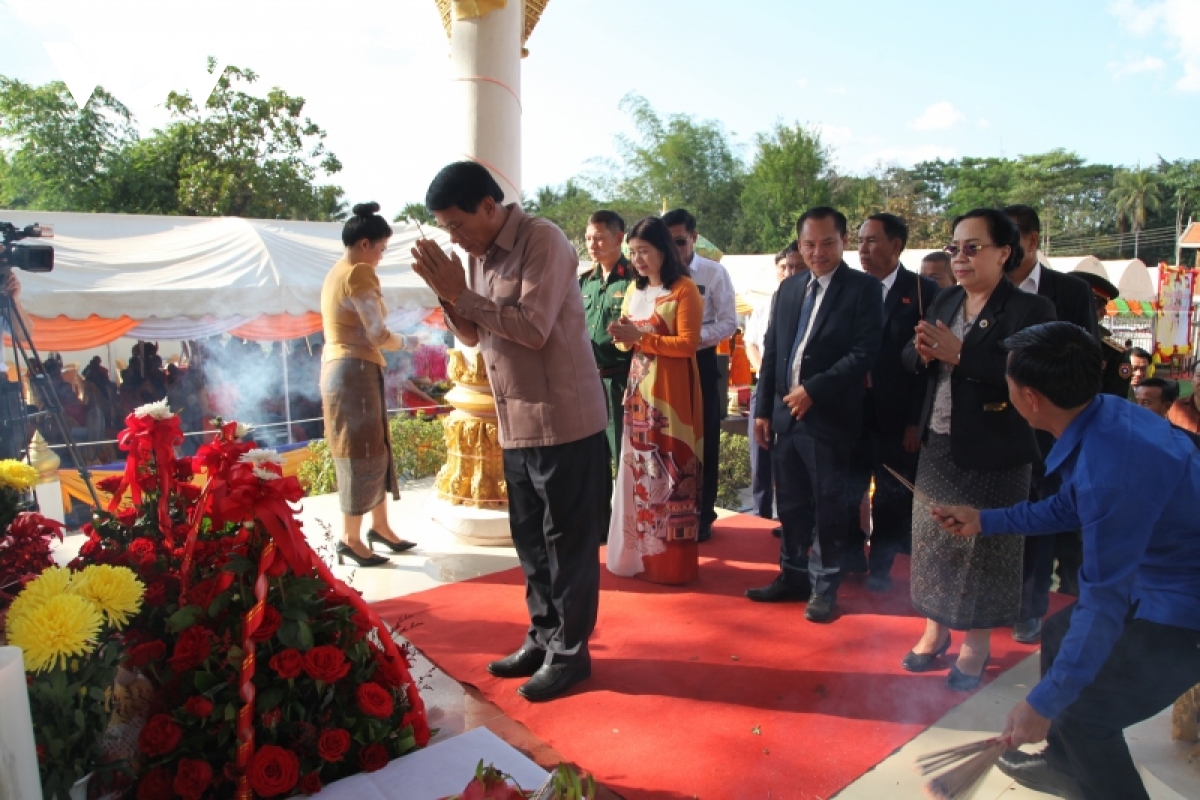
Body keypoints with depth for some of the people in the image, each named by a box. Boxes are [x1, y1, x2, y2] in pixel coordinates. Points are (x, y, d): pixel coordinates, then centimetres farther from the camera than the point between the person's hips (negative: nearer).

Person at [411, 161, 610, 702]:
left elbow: (533, 328, -22)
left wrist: (462, 295, -16)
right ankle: (543, 637, 32)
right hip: (516, 423, 8)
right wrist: (445, 294, -4)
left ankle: (570, 652, 17)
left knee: (568, 541, 3)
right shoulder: (479, 255, 10)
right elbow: (472, 335, 13)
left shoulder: (542, 240, -13)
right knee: (530, 538, 17)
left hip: (563, 420, -8)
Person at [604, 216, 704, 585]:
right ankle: (639, 552, 17)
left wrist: (641, 336, -19)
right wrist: (622, 337, -6)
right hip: (638, 387, 6)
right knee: (637, 469, 7)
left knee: (669, 470, -2)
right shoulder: (634, 290, 15)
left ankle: (672, 560, 8)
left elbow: (688, 344, -13)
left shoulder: (684, 288, -6)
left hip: (670, 390, -6)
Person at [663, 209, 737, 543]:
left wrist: (696, 337, -21)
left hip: (700, 362, -2)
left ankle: (702, 517, 21)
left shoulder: (714, 273, -3)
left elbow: (728, 322, -6)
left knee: (703, 442, 6)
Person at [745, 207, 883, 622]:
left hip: (829, 417, -5)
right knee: (791, 503, 14)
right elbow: (771, 351, 12)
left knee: (828, 506, 6)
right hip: (786, 414, 5)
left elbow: (865, 352, -14)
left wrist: (813, 389, -17)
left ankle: (824, 586, 20)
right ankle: (792, 575, 29)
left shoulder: (863, 288, -5)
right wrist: (763, 409, 9)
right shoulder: (788, 287, 12)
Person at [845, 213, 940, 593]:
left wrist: (917, 421, -12)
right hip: (851, 410, 3)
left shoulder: (923, 291, -4)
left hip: (896, 416, -2)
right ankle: (850, 558, 30)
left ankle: (881, 567, 26)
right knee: (848, 490, 12)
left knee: (892, 497, 10)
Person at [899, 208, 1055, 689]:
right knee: (933, 541, 14)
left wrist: (958, 354, -26)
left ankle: (976, 645, 26)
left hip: (994, 454, -5)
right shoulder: (945, 301, 8)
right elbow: (911, 361, 8)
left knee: (983, 548, 9)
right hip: (939, 447, 6)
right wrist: (922, 352, -14)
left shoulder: (1030, 309, -11)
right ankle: (935, 629, 32)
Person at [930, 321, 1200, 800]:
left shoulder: (1112, 466, -35)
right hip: (1160, 579, 10)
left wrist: (1042, 705, -23)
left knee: (1082, 716, -7)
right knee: (1060, 633, 22)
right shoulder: (1103, 413, -7)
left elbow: (1103, 600, -30)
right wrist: (983, 522, 17)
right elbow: (1068, 508, 10)